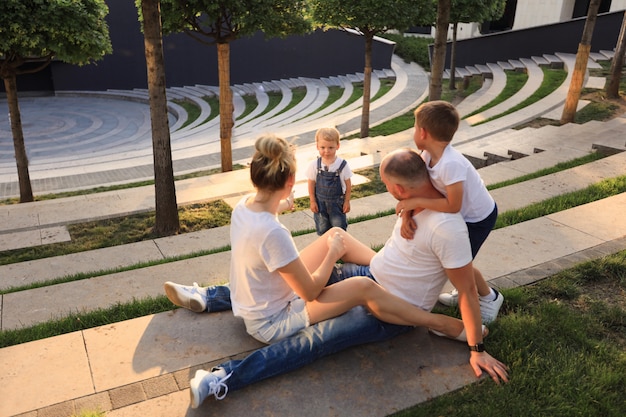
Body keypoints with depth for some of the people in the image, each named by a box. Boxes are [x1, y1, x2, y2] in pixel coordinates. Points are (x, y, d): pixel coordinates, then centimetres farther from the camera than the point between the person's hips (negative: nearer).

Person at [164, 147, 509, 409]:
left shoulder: (447, 228, -30)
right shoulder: (418, 200, -3)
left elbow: (467, 289, -23)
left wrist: (477, 349, -17)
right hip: (369, 274, 8)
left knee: (315, 340, -23)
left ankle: (223, 380, -28)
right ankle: (207, 297, 9)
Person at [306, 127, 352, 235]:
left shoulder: (343, 165, -15)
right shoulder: (314, 165, -13)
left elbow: (348, 184, -5)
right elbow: (311, 184, -3)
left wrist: (347, 201, -2)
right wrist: (313, 201, -2)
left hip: (337, 202, -1)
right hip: (320, 202, 1)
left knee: (339, 227, 8)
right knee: (322, 228, 14)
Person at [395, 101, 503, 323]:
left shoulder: (450, 164, -39)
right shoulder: (428, 155, -13)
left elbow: (453, 205, -35)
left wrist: (416, 202, -32)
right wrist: (406, 215, -28)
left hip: (479, 217, -8)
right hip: (465, 213, 8)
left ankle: (489, 297, 29)